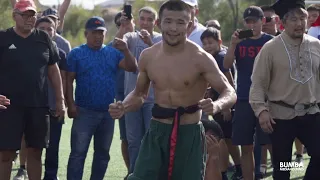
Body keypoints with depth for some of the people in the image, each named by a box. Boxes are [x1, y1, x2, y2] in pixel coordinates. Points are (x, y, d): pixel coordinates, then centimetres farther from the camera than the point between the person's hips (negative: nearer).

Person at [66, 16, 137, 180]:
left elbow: (132, 68, -1)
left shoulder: (113, 53, 8)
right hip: (84, 111, -4)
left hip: (108, 112, 4)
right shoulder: (76, 53, -2)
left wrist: (125, 50, -17)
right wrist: (71, 104, -12)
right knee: (78, 152, -6)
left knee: (103, 153, 12)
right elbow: (69, 80, -3)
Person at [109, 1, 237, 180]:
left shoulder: (200, 58, -13)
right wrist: (123, 107, -6)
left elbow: (230, 92, -13)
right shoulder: (148, 56, 2)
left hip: (189, 134, -4)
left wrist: (217, 105, -36)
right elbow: (139, 94, 16)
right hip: (157, 132, 4)